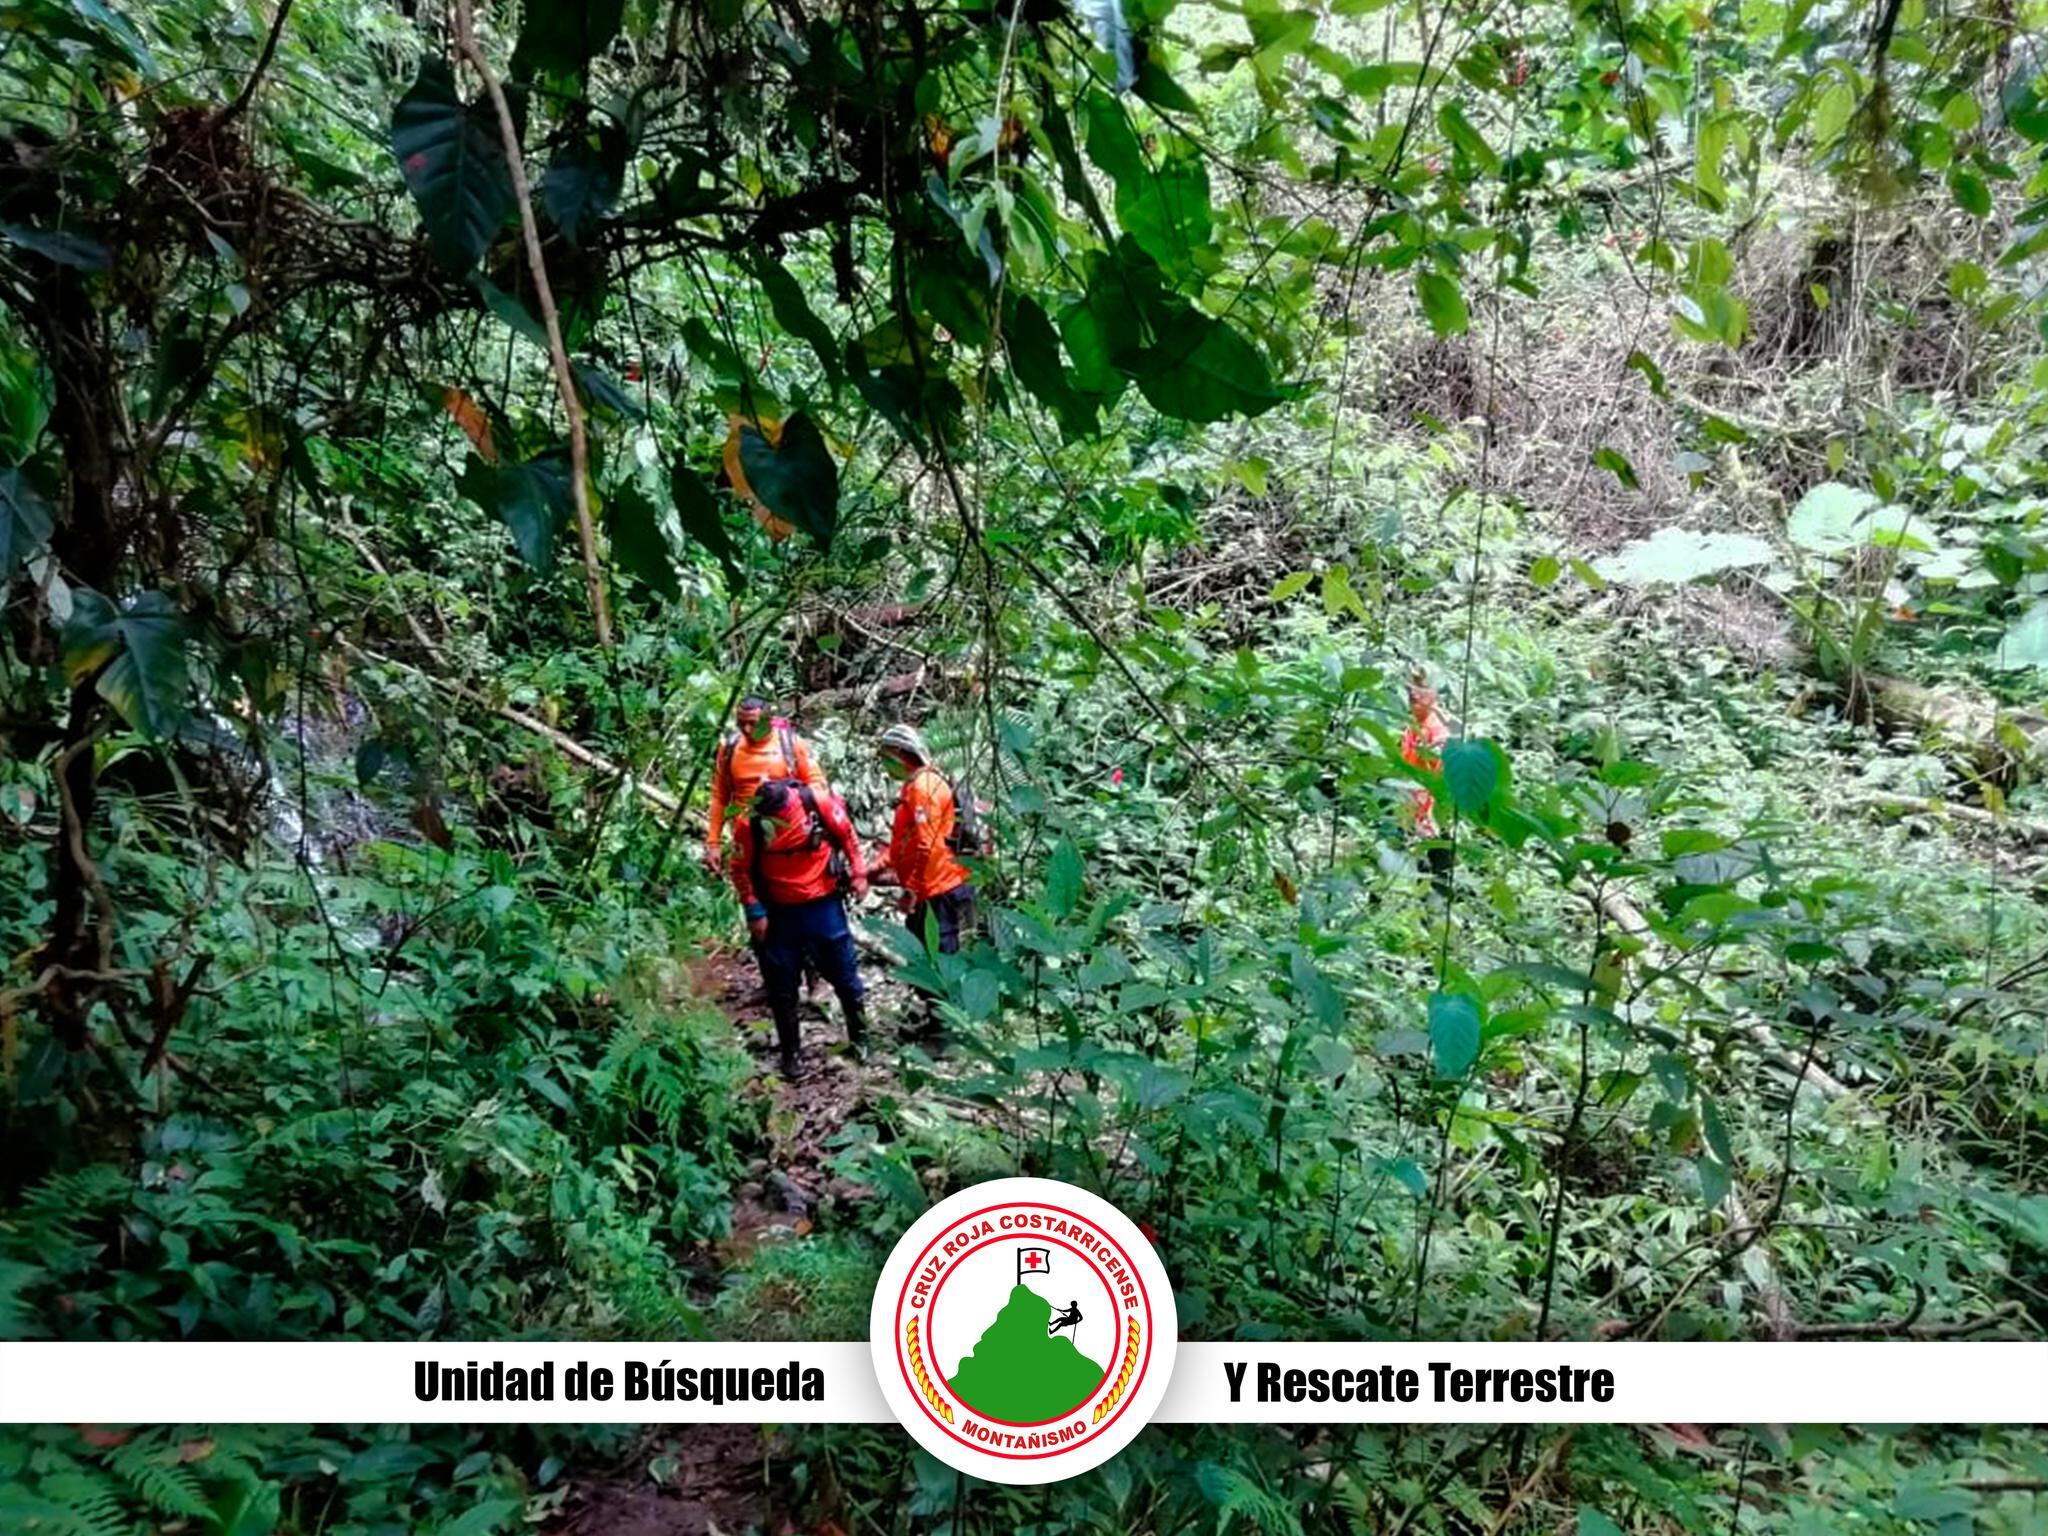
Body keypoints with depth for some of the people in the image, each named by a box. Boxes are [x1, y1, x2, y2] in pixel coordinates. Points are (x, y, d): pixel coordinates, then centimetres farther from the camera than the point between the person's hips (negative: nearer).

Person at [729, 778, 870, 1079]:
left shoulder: (819, 802, -18)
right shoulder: (748, 824, -18)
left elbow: (847, 834, 0)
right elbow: (741, 870, -5)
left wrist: (858, 873, 1)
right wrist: (754, 911, -8)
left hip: (824, 903, 0)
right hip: (779, 912, 0)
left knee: (844, 973, 11)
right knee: (782, 986, 7)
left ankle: (860, 1038, 31)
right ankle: (789, 1052, 24)